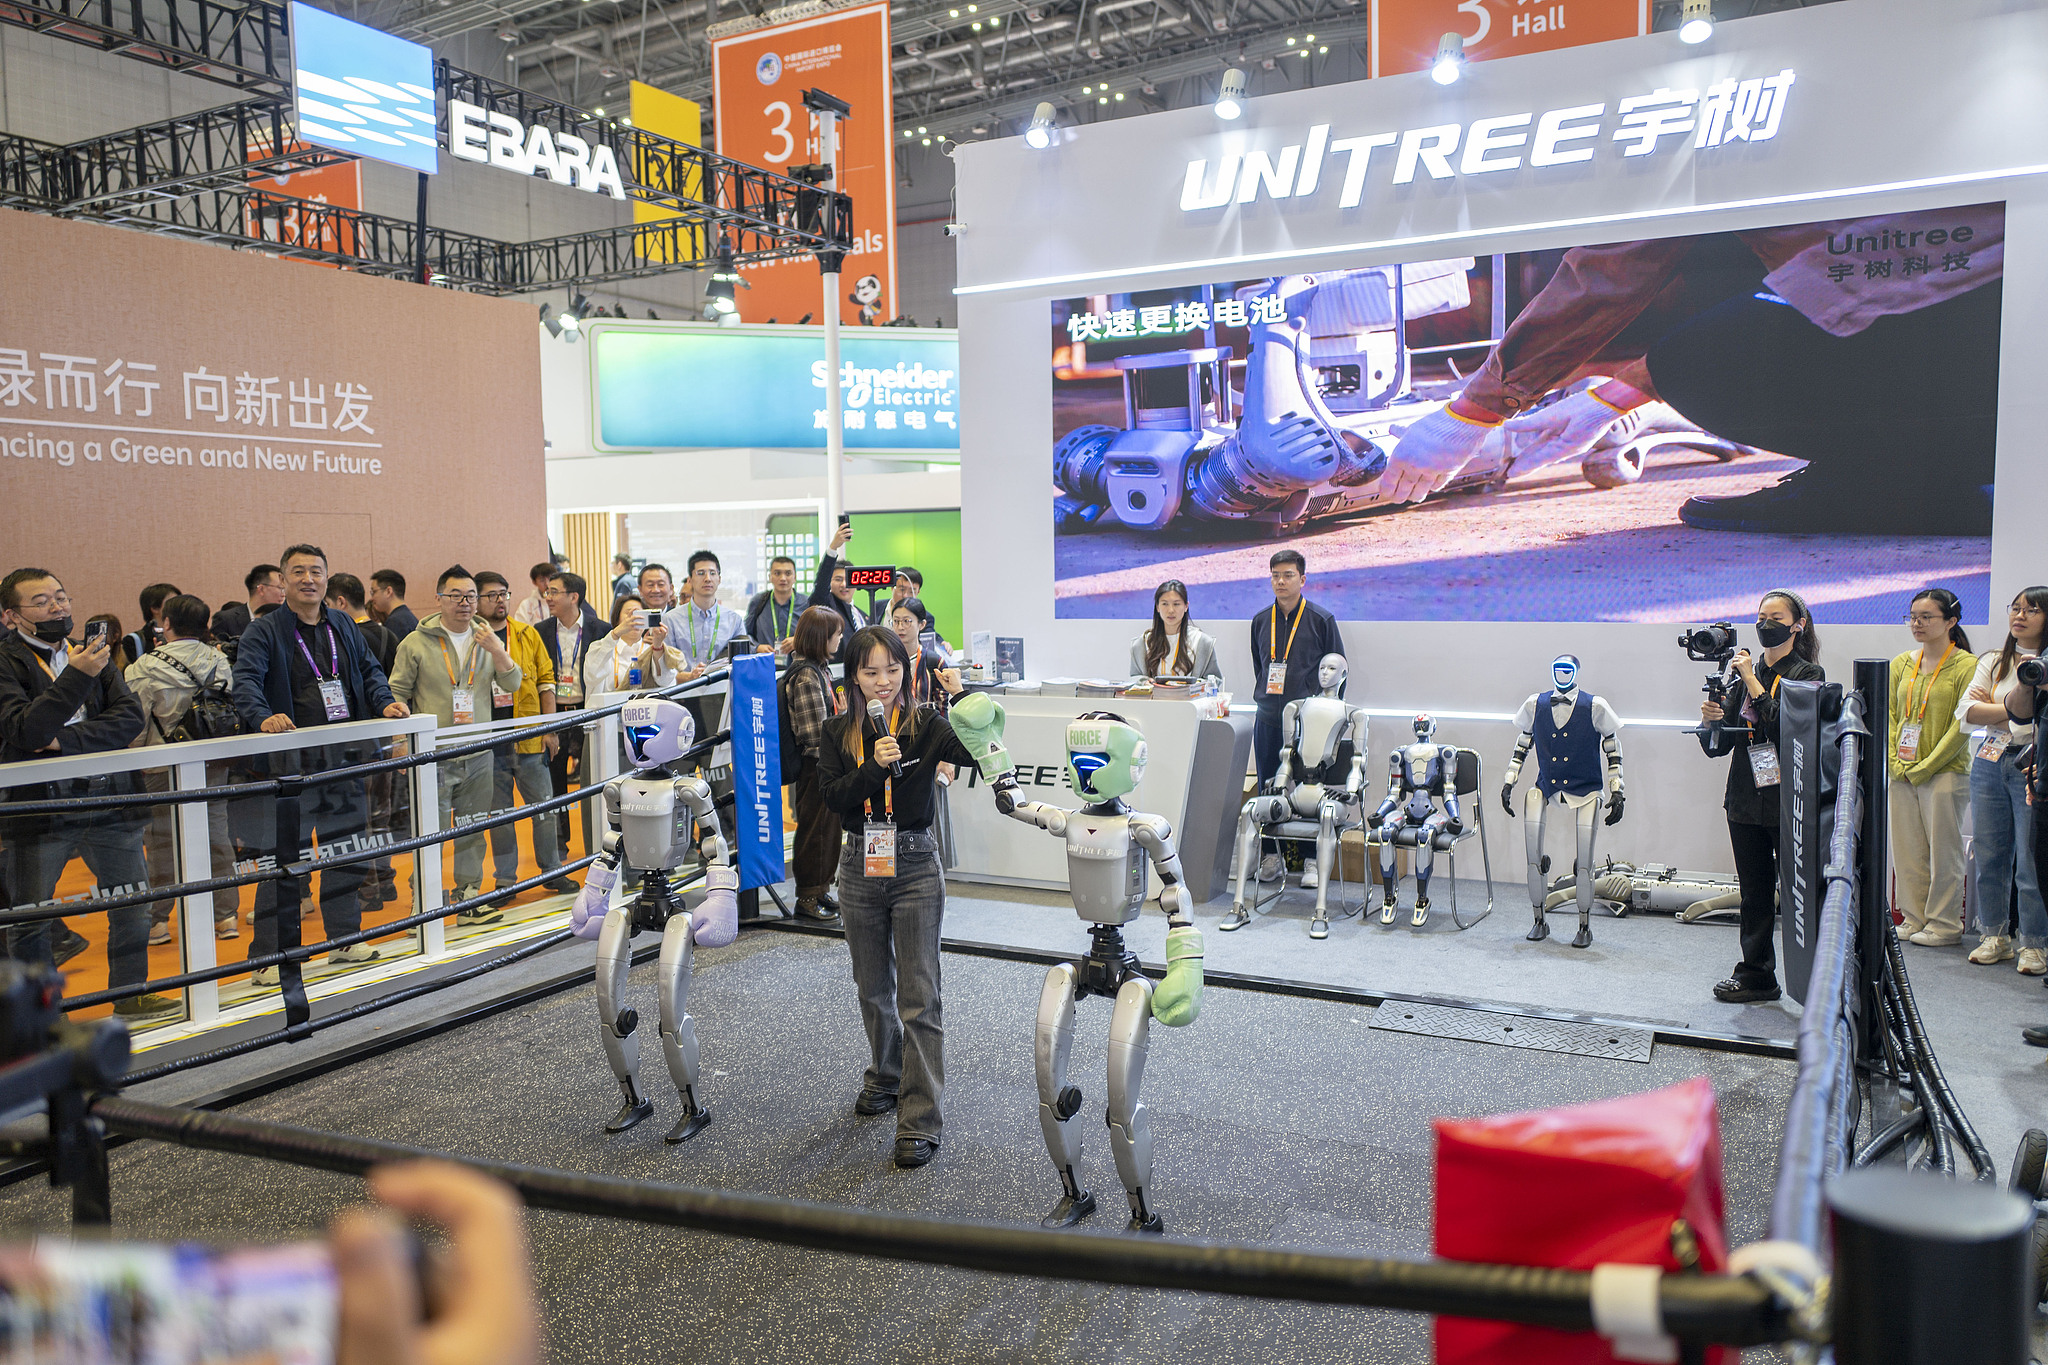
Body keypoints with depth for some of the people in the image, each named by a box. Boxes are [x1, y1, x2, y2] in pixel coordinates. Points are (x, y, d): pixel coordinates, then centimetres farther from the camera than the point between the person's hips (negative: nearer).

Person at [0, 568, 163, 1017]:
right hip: (37, 808, -4)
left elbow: (130, 716, -2)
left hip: (108, 800, 4)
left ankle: (131, 991, 27)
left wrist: (67, 740, -15)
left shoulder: (91, 654, 10)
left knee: (133, 907, 10)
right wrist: (77, 677, -27)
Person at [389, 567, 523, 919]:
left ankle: (469, 900, 22)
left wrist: (497, 651, -15)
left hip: (478, 756, 4)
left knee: (472, 833, 12)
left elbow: (512, 684, 1)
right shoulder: (417, 643, -2)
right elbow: (396, 695, 1)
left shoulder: (487, 640, 8)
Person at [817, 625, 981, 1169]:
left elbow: (980, 750, -22)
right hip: (860, 865, 4)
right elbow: (832, 795, -8)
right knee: (873, 987, 19)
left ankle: (920, 1121, 2)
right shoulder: (839, 732, 3)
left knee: (919, 996, -3)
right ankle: (885, 1078, 42)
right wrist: (874, 766, -22)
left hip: (915, 866, -3)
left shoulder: (926, 724, -6)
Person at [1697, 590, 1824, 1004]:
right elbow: (1717, 747, 11)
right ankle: (1756, 974, 18)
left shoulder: (1808, 674, -1)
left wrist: (1753, 684, -17)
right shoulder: (1744, 672, 13)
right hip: (1746, 800, 5)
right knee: (1754, 890, 10)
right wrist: (1711, 720, -9)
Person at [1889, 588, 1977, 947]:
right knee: (1906, 849, 8)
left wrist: (1925, 767, -12)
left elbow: (1962, 726, -9)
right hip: (1901, 775, 5)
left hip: (1945, 773, -5)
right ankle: (1914, 919, 19)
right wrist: (1895, 762, -2)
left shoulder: (1966, 665, -5)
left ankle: (1944, 925, 11)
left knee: (1943, 850, 0)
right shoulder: (1901, 664, 11)